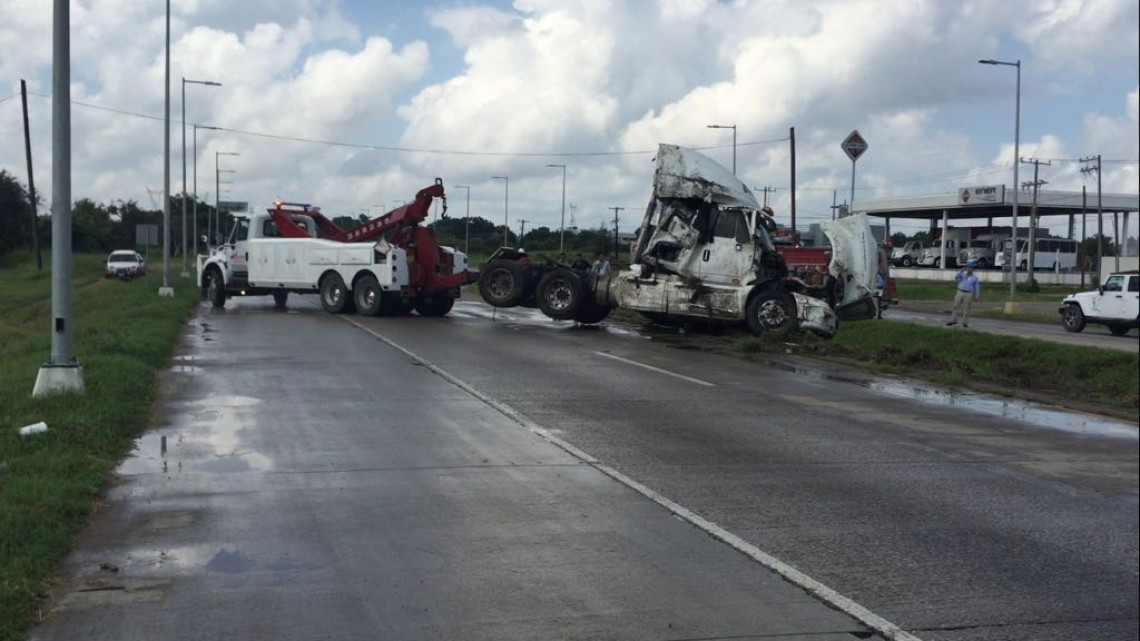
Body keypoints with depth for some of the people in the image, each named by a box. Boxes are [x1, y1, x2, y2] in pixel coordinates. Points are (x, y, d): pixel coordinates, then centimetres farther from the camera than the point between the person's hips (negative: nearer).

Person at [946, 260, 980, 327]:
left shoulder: (975, 277, 0)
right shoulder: (963, 274, 8)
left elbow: (977, 287, 2)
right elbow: (956, 277, -7)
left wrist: (977, 296, -2)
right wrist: (961, 271, -16)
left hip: (968, 294, -3)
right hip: (960, 292, 3)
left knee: (966, 308, -1)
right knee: (956, 306, 4)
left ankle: (965, 322, 6)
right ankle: (953, 320, 12)